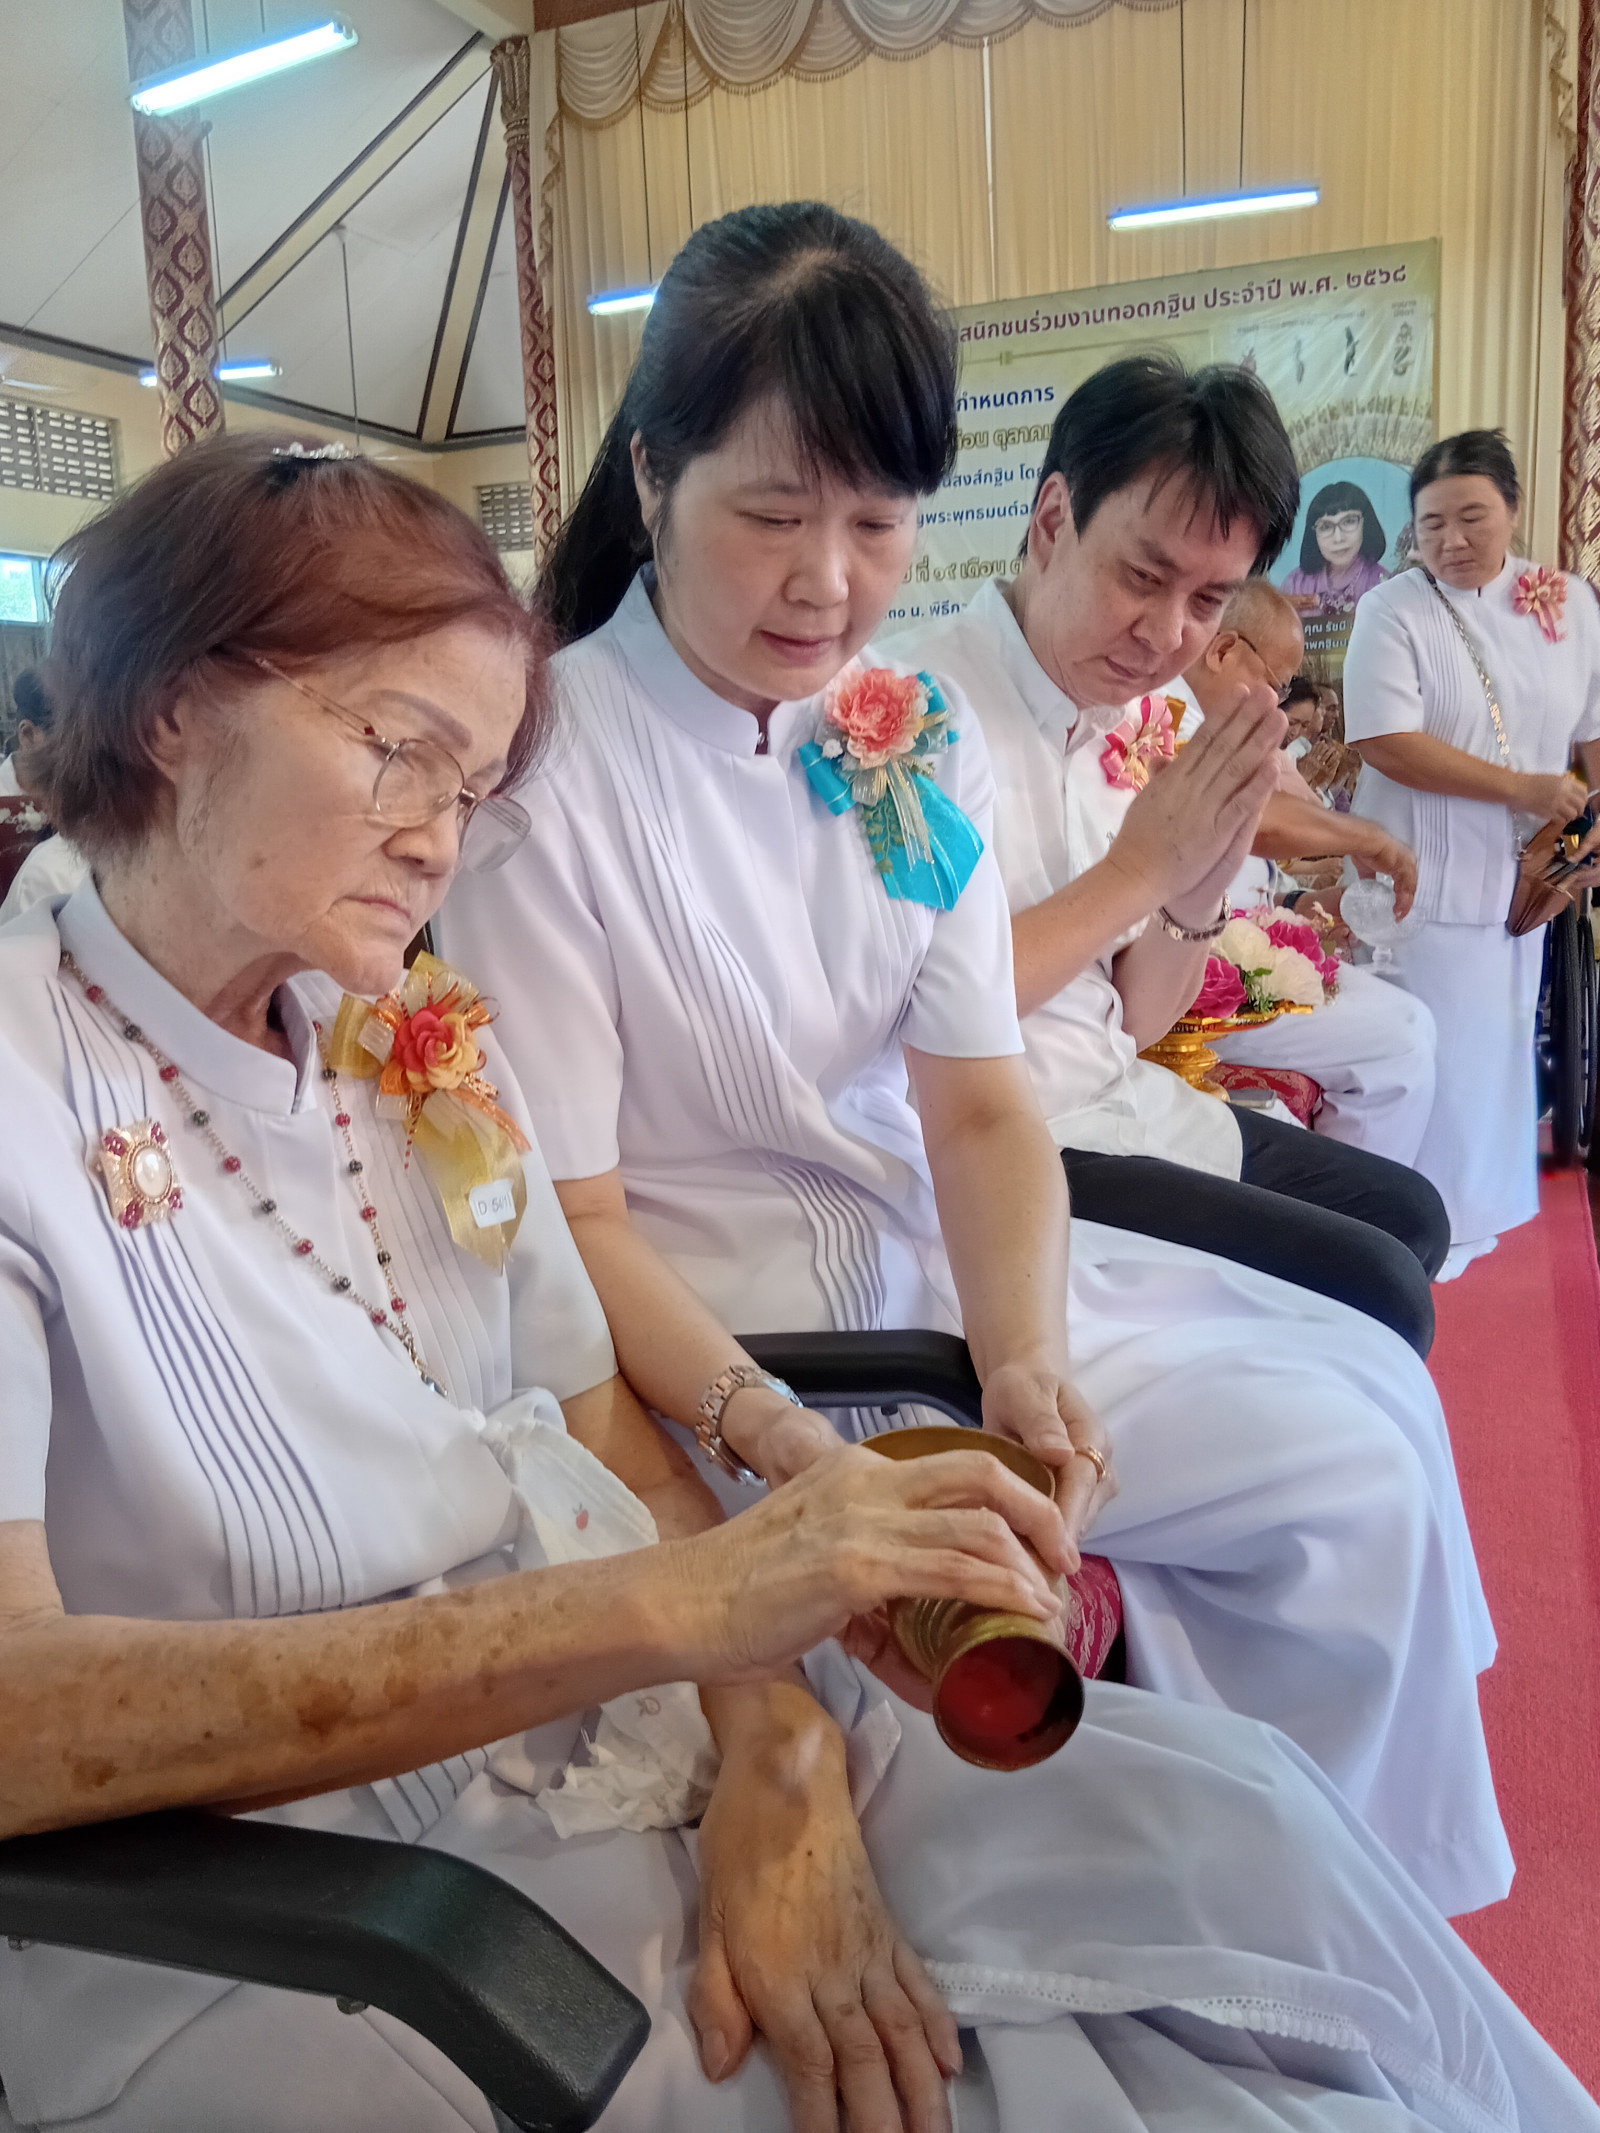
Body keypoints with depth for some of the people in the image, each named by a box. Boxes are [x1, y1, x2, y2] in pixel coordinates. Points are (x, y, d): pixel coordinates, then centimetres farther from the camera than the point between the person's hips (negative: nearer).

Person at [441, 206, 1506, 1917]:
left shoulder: (919, 737, 0)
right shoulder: (549, 767, -19)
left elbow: (980, 1105, -5)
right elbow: (574, 1217, -16)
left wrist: (1025, 1355, -21)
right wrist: (768, 1431, -30)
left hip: (926, 1251, 7)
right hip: (714, 1312, -6)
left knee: (1374, 1388, 8)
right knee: (1346, 1479, -10)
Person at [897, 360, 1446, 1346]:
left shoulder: (1121, 721, 6)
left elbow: (1132, 1022, 10)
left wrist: (1199, 891, -11)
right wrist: (1138, 871, -20)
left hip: (1117, 1104, 9)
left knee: (1405, 1213, 18)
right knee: (1370, 1293, -12)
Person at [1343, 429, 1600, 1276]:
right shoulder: (1393, 611, -9)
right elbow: (1388, 742, -19)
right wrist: (1520, 788, -18)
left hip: (1521, 874, 5)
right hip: (1425, 880, -5)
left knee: (1497, 1040, 14)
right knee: (1433, 1052, -2)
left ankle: (1473, 1209, 31)